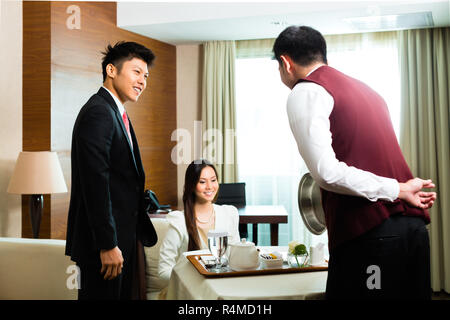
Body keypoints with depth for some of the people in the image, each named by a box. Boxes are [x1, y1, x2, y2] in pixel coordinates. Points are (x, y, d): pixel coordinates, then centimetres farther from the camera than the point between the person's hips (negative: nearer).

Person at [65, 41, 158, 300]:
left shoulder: (117, 114, 16)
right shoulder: (98, 113, -16)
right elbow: (95, 184, -22)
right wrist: (107, 245, -22)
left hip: (123, 237, 10)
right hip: (104, 241, -10)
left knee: (125, 294, 16)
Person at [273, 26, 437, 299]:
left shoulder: (305, 92, -3)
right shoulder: (363, 88, 23)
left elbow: (326, 172, -15)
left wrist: (397, 191, -10)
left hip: (367, 235, -8)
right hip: (413, 224, 9)